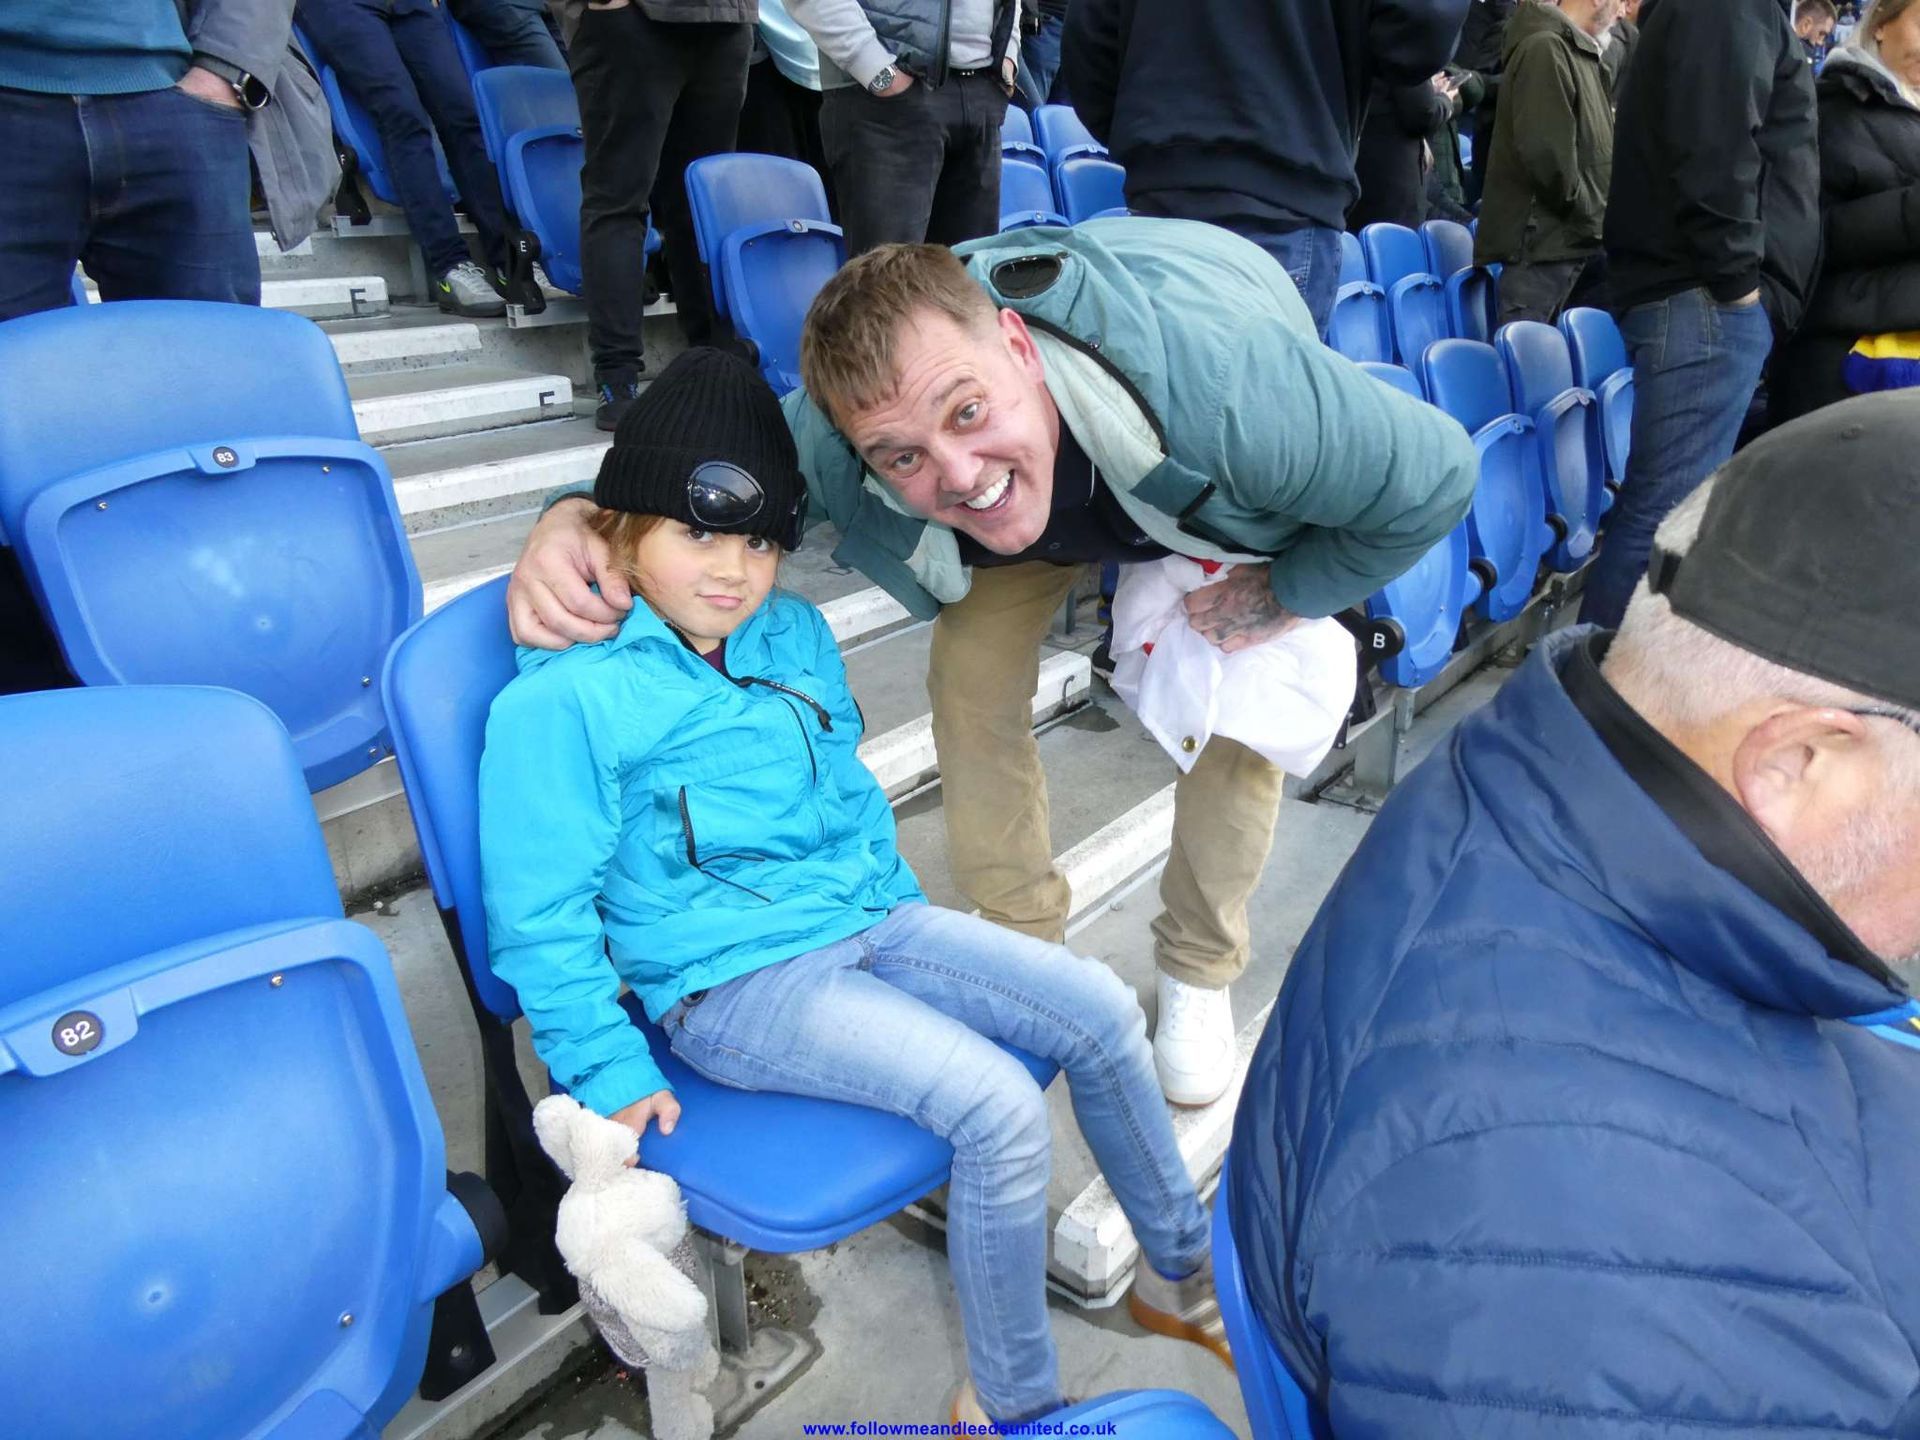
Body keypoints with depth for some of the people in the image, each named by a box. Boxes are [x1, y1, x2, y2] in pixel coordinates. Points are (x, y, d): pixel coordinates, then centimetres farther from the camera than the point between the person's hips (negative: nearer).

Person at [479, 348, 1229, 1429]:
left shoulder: (796, 635, 8)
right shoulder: (564, 700, -14)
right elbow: (541, 920, -11)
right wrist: (612, 1076, -11)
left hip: (865, 918, 8)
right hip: (733, 982, -7)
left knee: (1102, 1012, -2)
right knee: (1001, 1105, -23)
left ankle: (1183, 1274, 21)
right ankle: (1013, 1402, 3)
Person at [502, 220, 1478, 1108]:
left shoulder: (1222, 383, -50)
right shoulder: (833, 440, -40)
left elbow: (1435, 477, -34)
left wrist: (1283, 598, -26)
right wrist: (575, 517, -42)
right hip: (1042, 481, 2)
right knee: (972, 686, -7)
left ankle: (1197, 973, 19)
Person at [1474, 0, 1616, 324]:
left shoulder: (1581, 53, 20)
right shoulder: (1545, 48, -11)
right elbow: (1545, 151, -20)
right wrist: (1590, 216, -11)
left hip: (1569, 237, 9)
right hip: (1545, 240, -9)